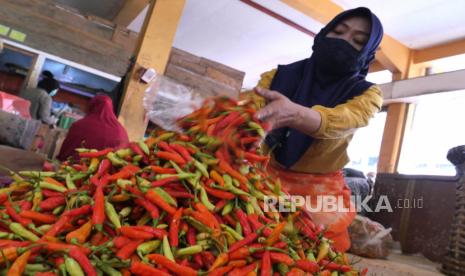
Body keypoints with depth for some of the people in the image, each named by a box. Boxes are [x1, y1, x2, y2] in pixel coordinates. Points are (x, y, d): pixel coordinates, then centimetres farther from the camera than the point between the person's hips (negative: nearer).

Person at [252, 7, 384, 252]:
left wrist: (294, 113, -47)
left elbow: (339, 121, -26)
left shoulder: (366, 94, -4)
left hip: (320, 190, 0)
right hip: (267, 176, 1)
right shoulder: (280, 75, 0)